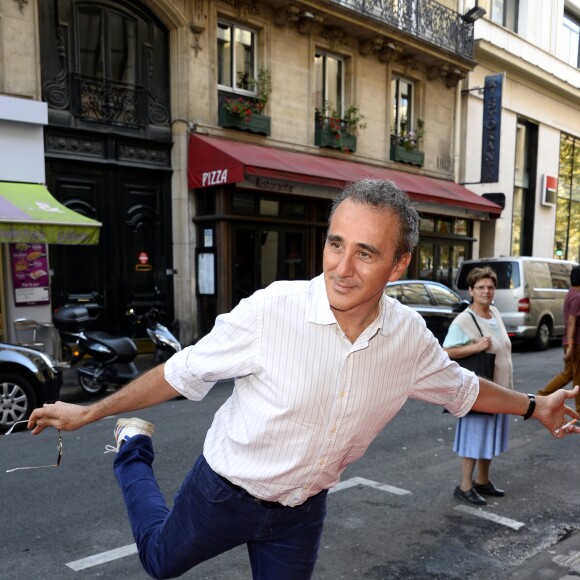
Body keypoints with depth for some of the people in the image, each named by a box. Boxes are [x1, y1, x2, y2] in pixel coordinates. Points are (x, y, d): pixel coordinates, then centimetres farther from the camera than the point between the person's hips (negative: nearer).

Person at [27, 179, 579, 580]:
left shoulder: (409, 336, -16)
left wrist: (534, 406, 15)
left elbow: (461, 388, 6)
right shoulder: (270, 310, -30)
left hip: (302, 508, 3)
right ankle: (134, 450, 46)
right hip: (226, 489, -2)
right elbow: (183, 371, -17)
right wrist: (90, 412, -9)